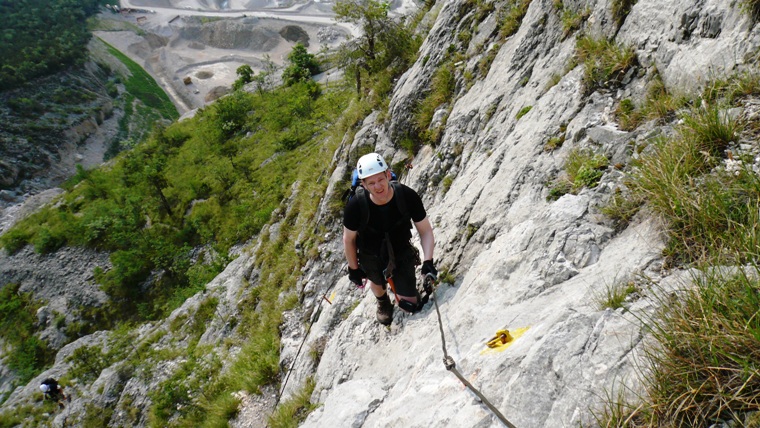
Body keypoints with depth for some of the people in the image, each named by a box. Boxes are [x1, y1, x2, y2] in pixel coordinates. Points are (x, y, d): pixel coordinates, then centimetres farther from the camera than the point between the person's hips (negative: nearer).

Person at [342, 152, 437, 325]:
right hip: (371, 257, 0)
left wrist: (428, 261, -30)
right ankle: (383, 302, 66)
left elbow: (425, 231, -19)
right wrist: (353, 268, -3)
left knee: (410, 303, 5)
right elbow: (349, 240, -14)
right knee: (377, 283, 29)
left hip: (402, 253, 1)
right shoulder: (355, 206, -32)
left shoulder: (407, 196, -30)